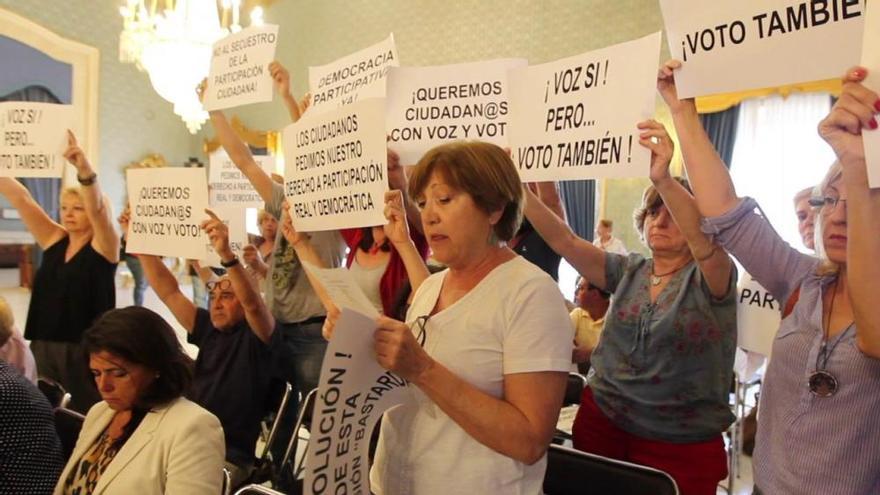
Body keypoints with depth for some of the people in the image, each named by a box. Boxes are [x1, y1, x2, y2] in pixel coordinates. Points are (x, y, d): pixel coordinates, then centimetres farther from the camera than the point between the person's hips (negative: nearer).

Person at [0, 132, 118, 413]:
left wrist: (83, 168, -39)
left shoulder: (104, 247, -6)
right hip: (45, 347, 6)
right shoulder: (54, 240, 9)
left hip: (86, 350, -6)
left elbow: (97, 208, -24)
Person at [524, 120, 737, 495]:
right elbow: (563, 240, -5)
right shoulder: (628, 271, 5)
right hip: (601, 426, 4)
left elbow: (707, 237, -29)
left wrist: (664, 179, -45)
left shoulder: (711, 278, -7)